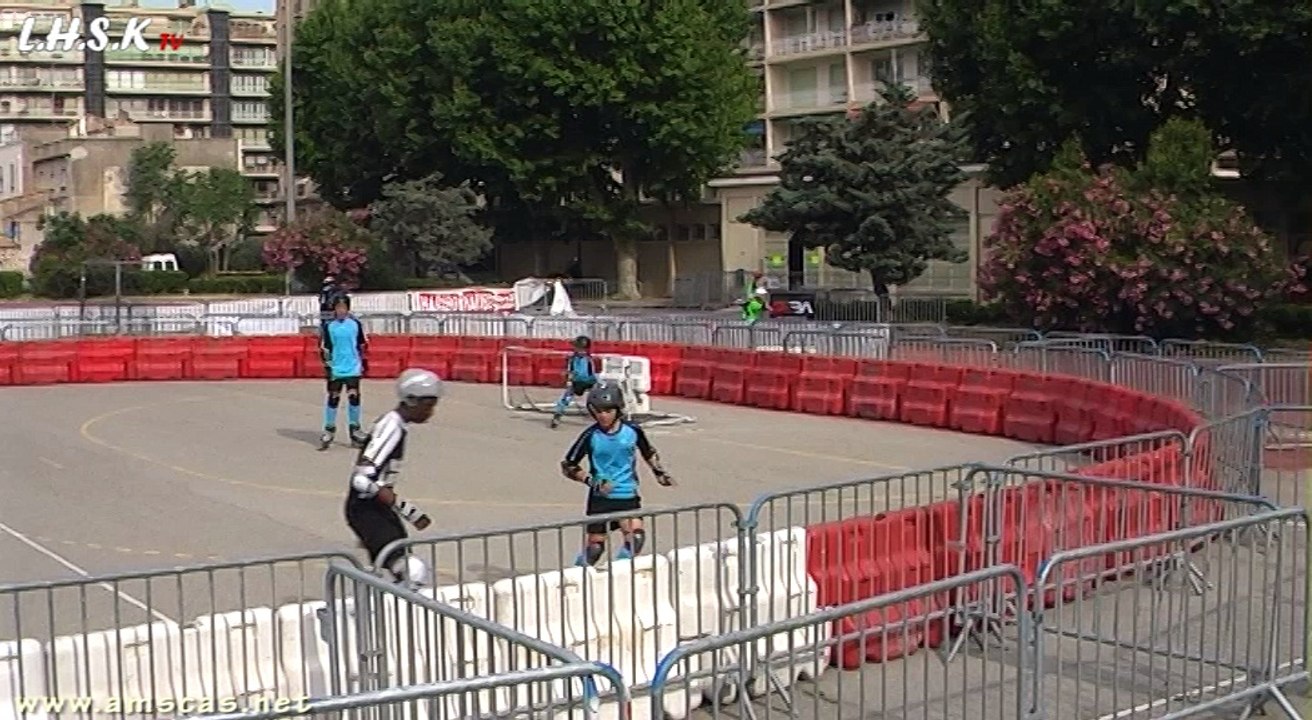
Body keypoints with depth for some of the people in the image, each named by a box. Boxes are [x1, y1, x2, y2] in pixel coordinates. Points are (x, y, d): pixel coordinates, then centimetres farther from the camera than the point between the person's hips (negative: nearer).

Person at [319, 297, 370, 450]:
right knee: (333, 398, 2)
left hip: (353, 368, 1)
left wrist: (364, 363, 8)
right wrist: (327, 365, -4)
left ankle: (355, 430, 14)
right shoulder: (328, 326, -2)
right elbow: (324, 347, 1)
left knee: (354, 397, 3)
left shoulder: (356, 324, 1)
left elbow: (362, 344, 9)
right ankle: (329, 431, 12)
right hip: (335, 369, -1)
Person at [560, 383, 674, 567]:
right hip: (600, 497, -2)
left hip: (628, 496, 2)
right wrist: (592, 481, -14)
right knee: (595, 547, 1)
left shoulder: (632, 431, -2)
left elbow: (648, 452, 19)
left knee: (636, 538, -18)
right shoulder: (590, 436, -9)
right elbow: (568, 465, -2)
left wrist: (659, 471, 5)